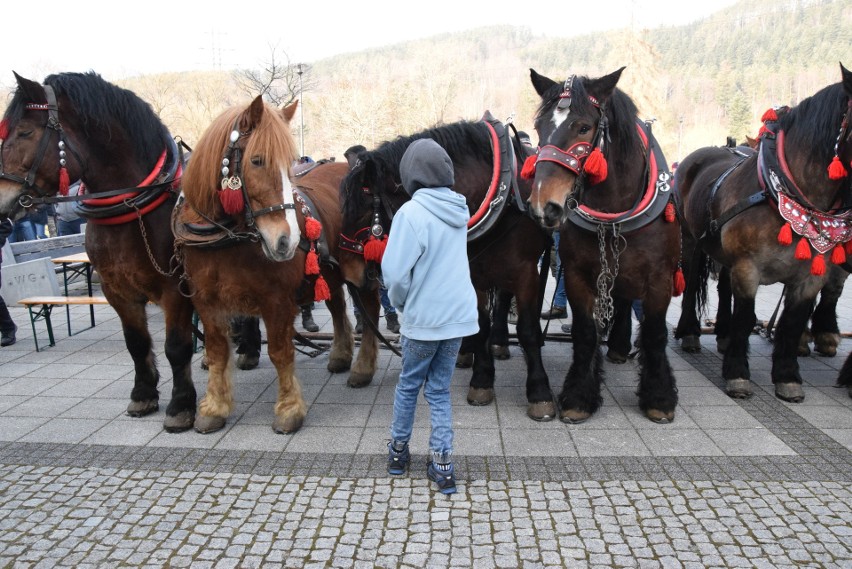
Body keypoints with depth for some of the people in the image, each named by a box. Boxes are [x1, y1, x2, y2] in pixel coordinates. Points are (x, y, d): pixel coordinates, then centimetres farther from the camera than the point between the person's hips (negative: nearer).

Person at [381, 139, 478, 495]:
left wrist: (401, 303, 0)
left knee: (409, 384, 17)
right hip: (459, 316, 4)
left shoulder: (412, 212, -17)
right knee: (440, 389, 15)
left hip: (422, 319, -4)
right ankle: (442, 463, 13)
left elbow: (395, 272, -19)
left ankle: (398, 449, 33)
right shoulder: (459, 211, 2)